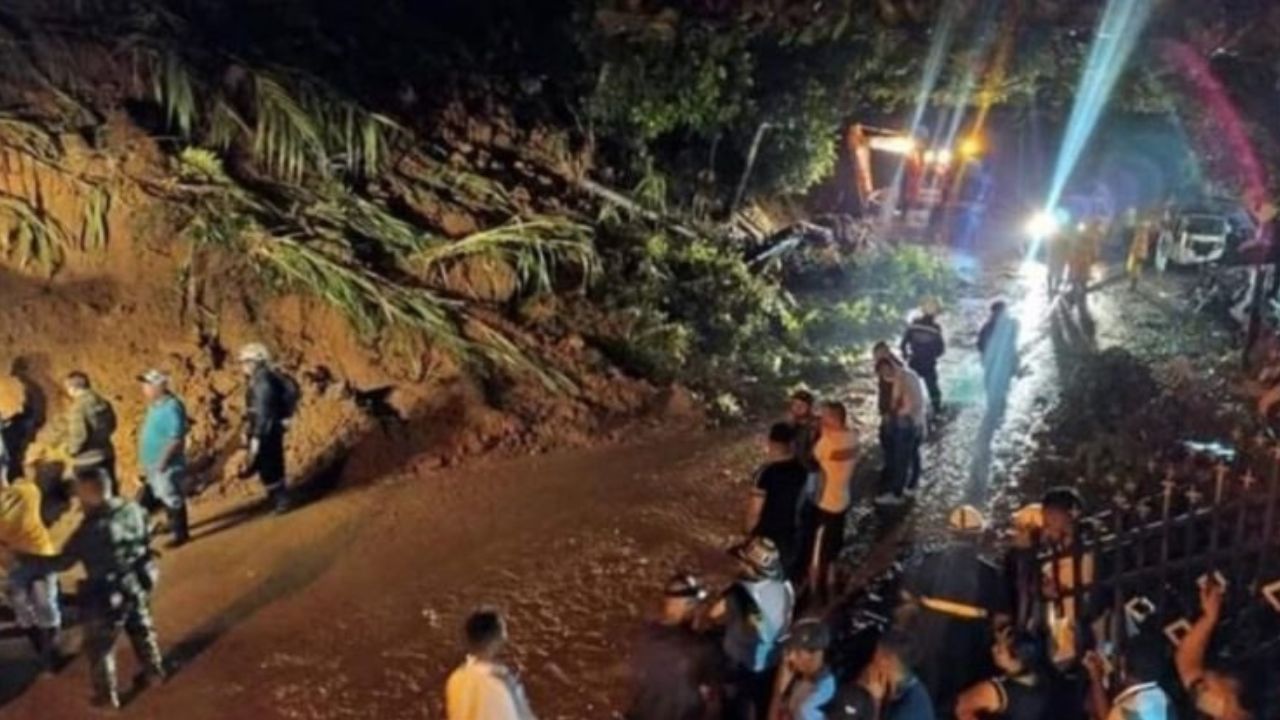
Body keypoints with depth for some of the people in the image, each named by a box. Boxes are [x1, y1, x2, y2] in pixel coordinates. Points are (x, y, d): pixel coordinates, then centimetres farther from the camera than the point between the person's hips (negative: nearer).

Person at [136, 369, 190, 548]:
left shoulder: (171, 407, -23)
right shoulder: (155, 405, 9)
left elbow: (176, 439, -26)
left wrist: (162, 461, -24)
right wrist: (145, 461, 19)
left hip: (167, 466, -10)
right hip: (153, 466, 10)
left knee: (172, 500, 2)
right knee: (147, 500, 19)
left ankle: (180, 534, 14)